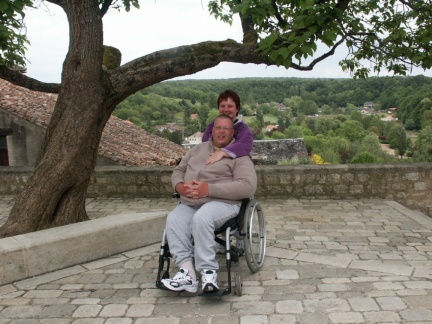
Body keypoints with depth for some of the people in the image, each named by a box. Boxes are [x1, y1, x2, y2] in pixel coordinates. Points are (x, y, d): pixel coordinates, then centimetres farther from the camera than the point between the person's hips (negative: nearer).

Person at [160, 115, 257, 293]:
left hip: (222, 202, -5)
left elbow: (248, 186, -11)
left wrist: (209, 189, -18)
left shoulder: (239, 156, 3)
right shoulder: (198, 149, 23)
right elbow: (178, 170, 27)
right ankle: (187, 272, -31)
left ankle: (208, 272, -29)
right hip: (189, 203, 5)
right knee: (174, 219, -26)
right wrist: (179, 186, 0)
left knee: (201, 218, -36)